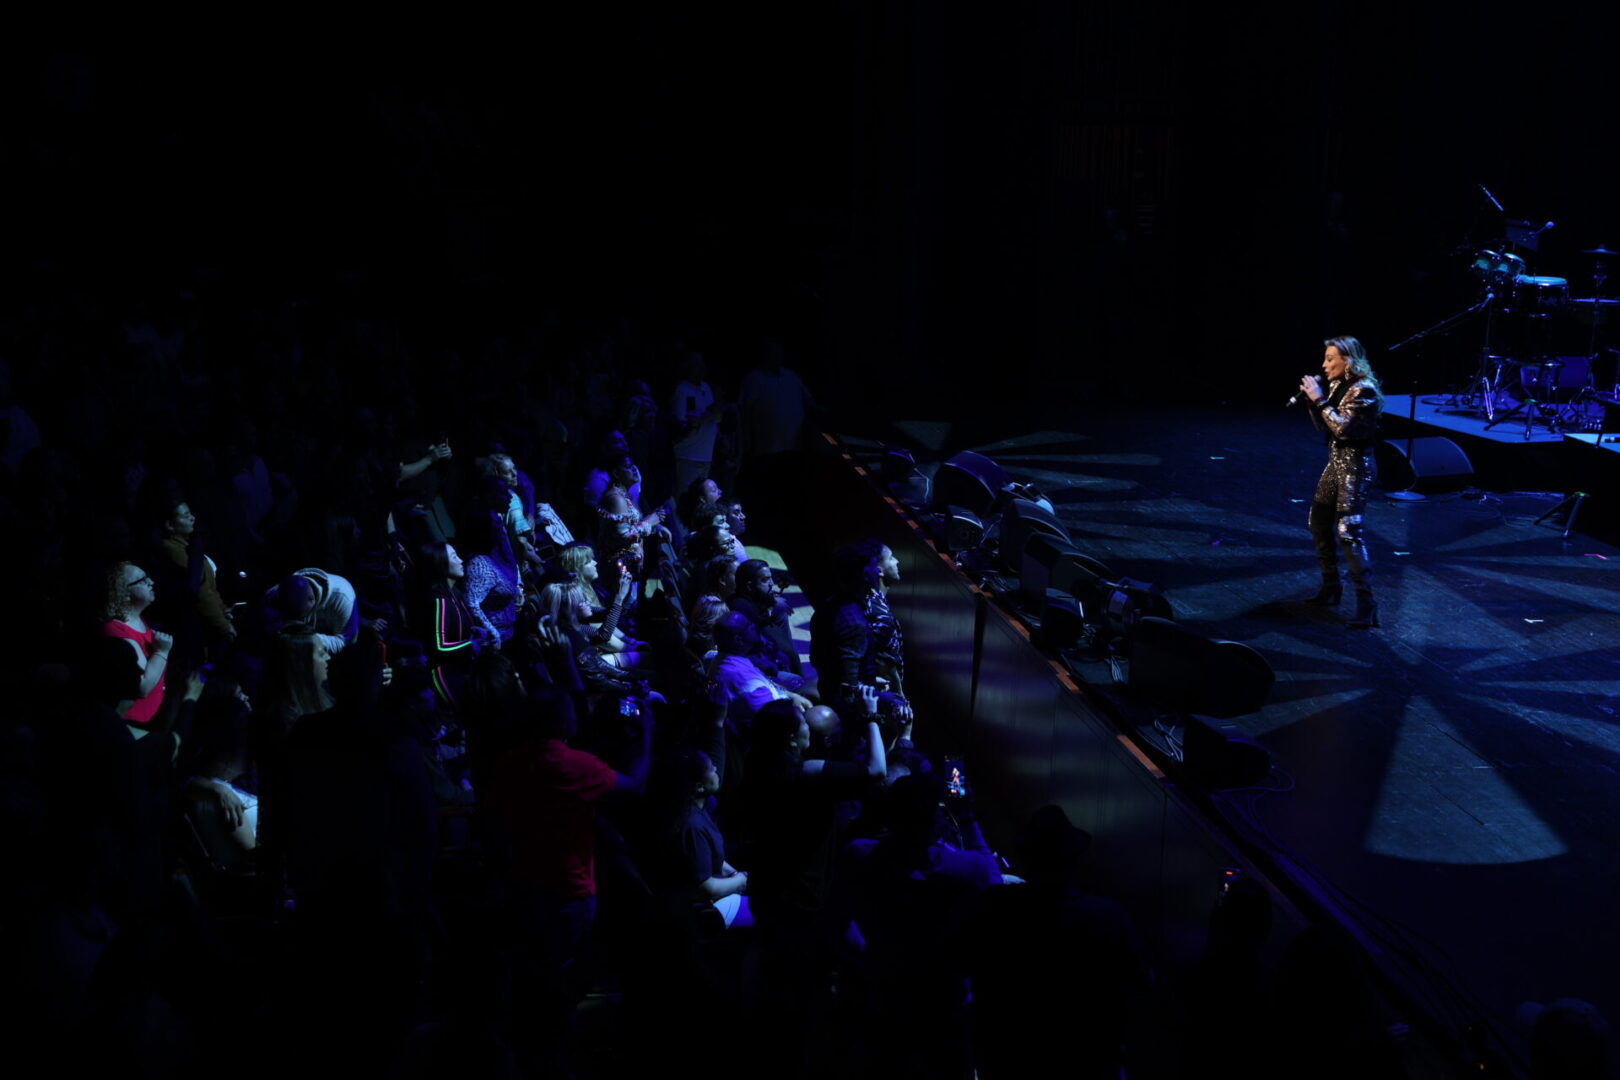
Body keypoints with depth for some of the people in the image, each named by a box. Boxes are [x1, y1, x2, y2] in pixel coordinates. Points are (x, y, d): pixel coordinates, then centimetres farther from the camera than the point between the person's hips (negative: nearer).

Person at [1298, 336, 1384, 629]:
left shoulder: (1363, 389, -17)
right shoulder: (1336, 385, 8)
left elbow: (1343, 429, -25)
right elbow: (1323, 427, 12)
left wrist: (1320, 400, -22)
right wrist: (1312, 398, -1)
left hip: (1354, 466, -10)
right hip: (1335, 462, 10)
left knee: (1348, 531, -15)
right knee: (1319, 523, 16)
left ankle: (1366, 603, -16)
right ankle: (1330, 588, 29)